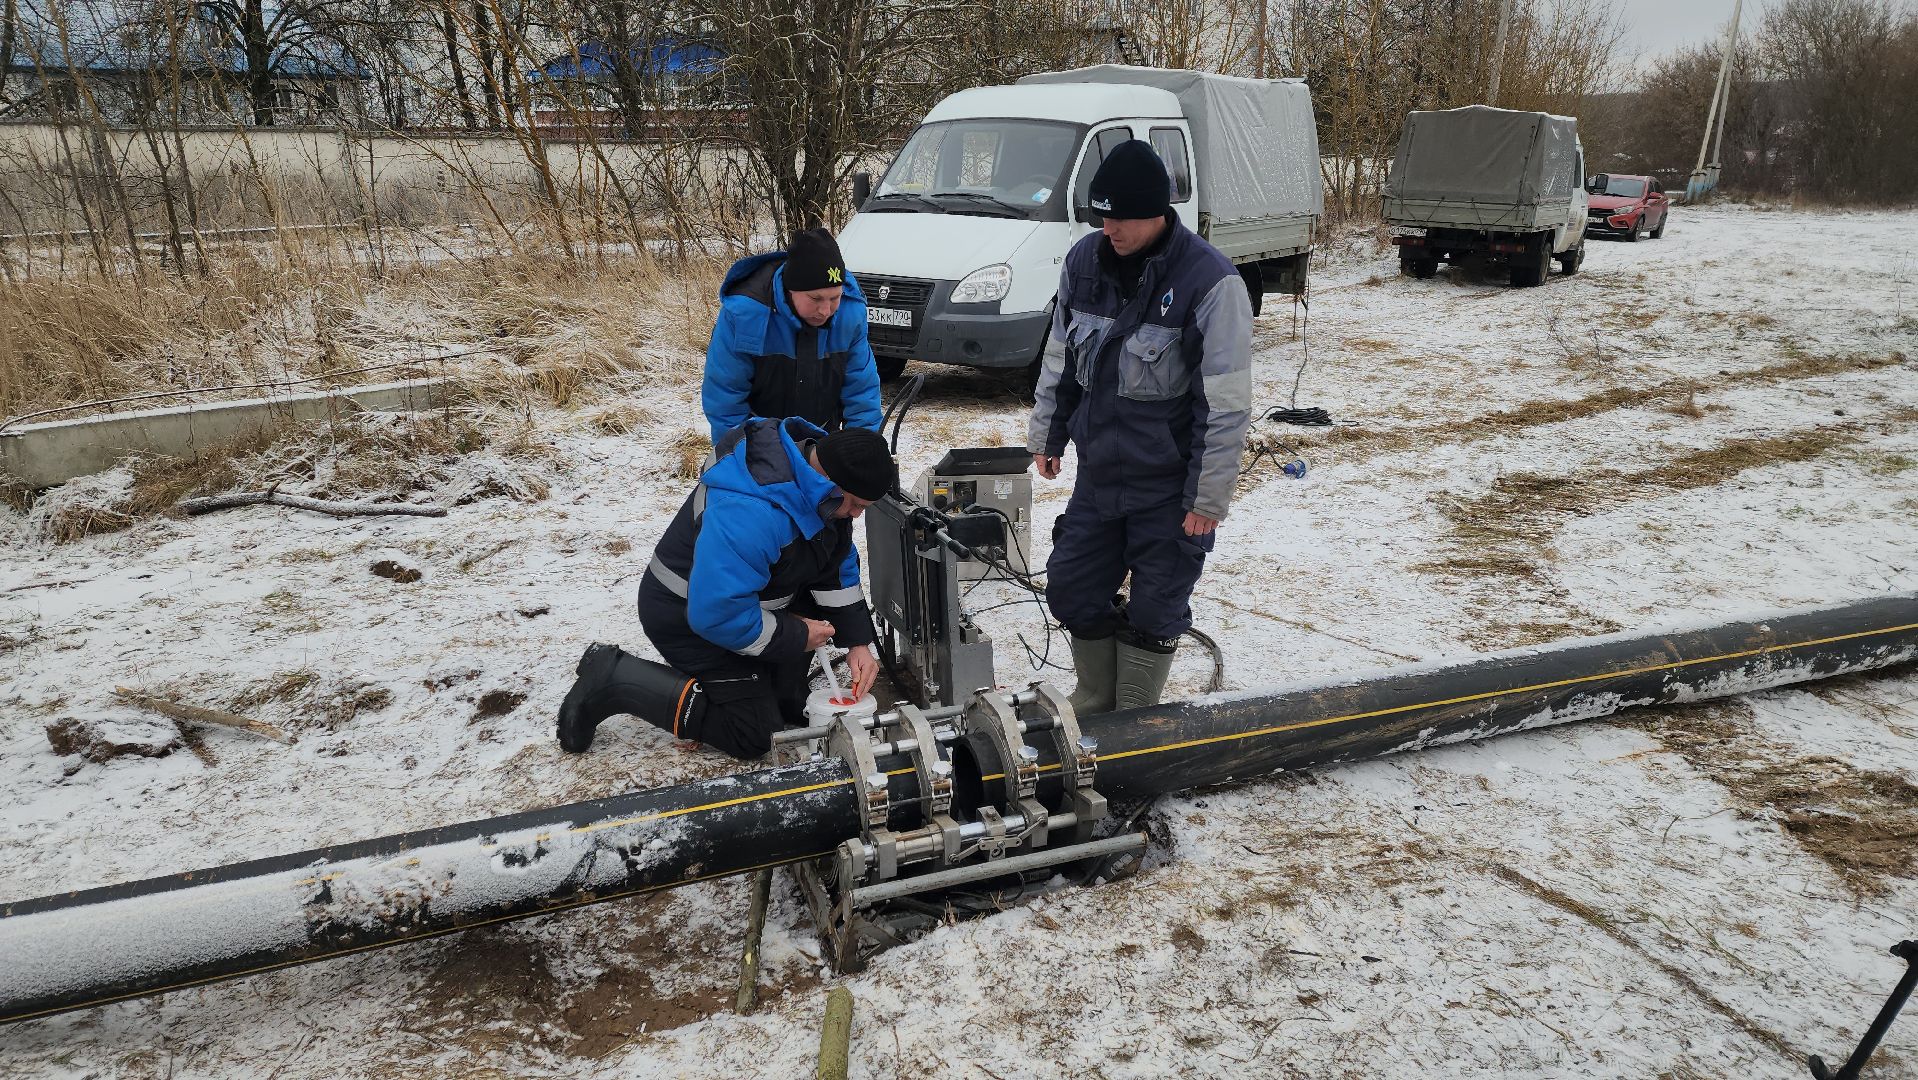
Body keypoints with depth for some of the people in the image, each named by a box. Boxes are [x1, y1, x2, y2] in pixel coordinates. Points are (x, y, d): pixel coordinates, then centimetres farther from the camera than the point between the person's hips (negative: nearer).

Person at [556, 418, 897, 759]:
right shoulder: (748, 514, -39)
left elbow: (839, 566, 3)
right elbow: (717, 615, -36)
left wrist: (858, 641, -6)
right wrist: (797, 637, -22)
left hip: (748, 600, 9)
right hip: (690, 619, -9)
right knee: (754, 734, -9)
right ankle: (614, 680, -4)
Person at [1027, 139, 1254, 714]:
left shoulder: (1211, 280, -18)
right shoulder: (1084, 261, 0)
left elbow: (1225, 403, -16)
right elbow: (1060, 359, 13)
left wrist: (1209, 496, -16)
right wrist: (1046, 434, 16)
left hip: (1170, 486, -5)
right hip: (1098, 470, 6)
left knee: (1153, 612, 5)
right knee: (1072, 592, 11)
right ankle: (1094, 706, 33)